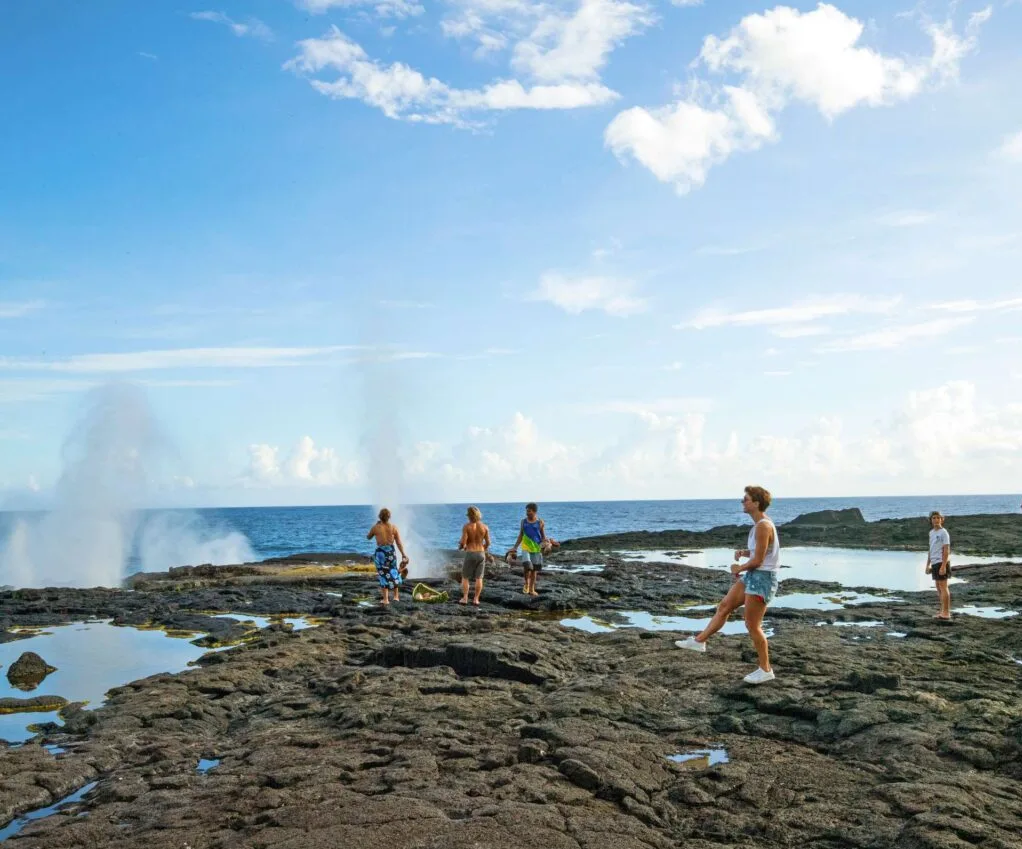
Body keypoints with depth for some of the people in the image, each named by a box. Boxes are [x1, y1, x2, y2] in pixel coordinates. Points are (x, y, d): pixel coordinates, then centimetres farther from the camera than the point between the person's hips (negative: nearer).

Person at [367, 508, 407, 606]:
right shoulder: (394, 528, -4)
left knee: (383, 575, 6)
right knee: (394, 573, 19)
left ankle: (386, 599, 4)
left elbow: (368, 537, 12)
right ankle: (396, 596, 27)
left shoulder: (375, 527, -7)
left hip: (380, 552, -1)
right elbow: (399, 543, -3)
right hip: (391, 551, 2)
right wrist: (403, 554, 6)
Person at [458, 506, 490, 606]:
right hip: (481, 553, 3)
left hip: (470, 553, -2)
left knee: (465, 577, 11)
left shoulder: (467, 526, -12)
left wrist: (460, 547, 7)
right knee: (479, 578, 9)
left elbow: (463, 542, -15)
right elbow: (488, 543, 2)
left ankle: (465, 598, 8)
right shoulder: (484, 527, -2)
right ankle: (476, 599, 8)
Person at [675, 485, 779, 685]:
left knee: (752, 625, -2)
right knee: (724, 607, 13)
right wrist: (744, 552, 4)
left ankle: (765, 670, 9)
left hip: (762, 578, -10)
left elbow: (758, 560, -22)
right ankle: (700, 641, 22)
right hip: (751, 575, 10)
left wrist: (739, 568, -6)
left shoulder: (763, 526, -21)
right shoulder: (759, 524, 10)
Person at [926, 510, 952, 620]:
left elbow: (946, 550, -14)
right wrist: (928, 565, 20)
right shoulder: (931, 532, 16)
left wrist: (943, 566, -20)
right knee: (938, 587, 12)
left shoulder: (943, 532, -9)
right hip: (934, 563, 8)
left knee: (943, 587, -6)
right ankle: (943, 611, 20)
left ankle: (946, 612, -2)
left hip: (941, 562, -8)